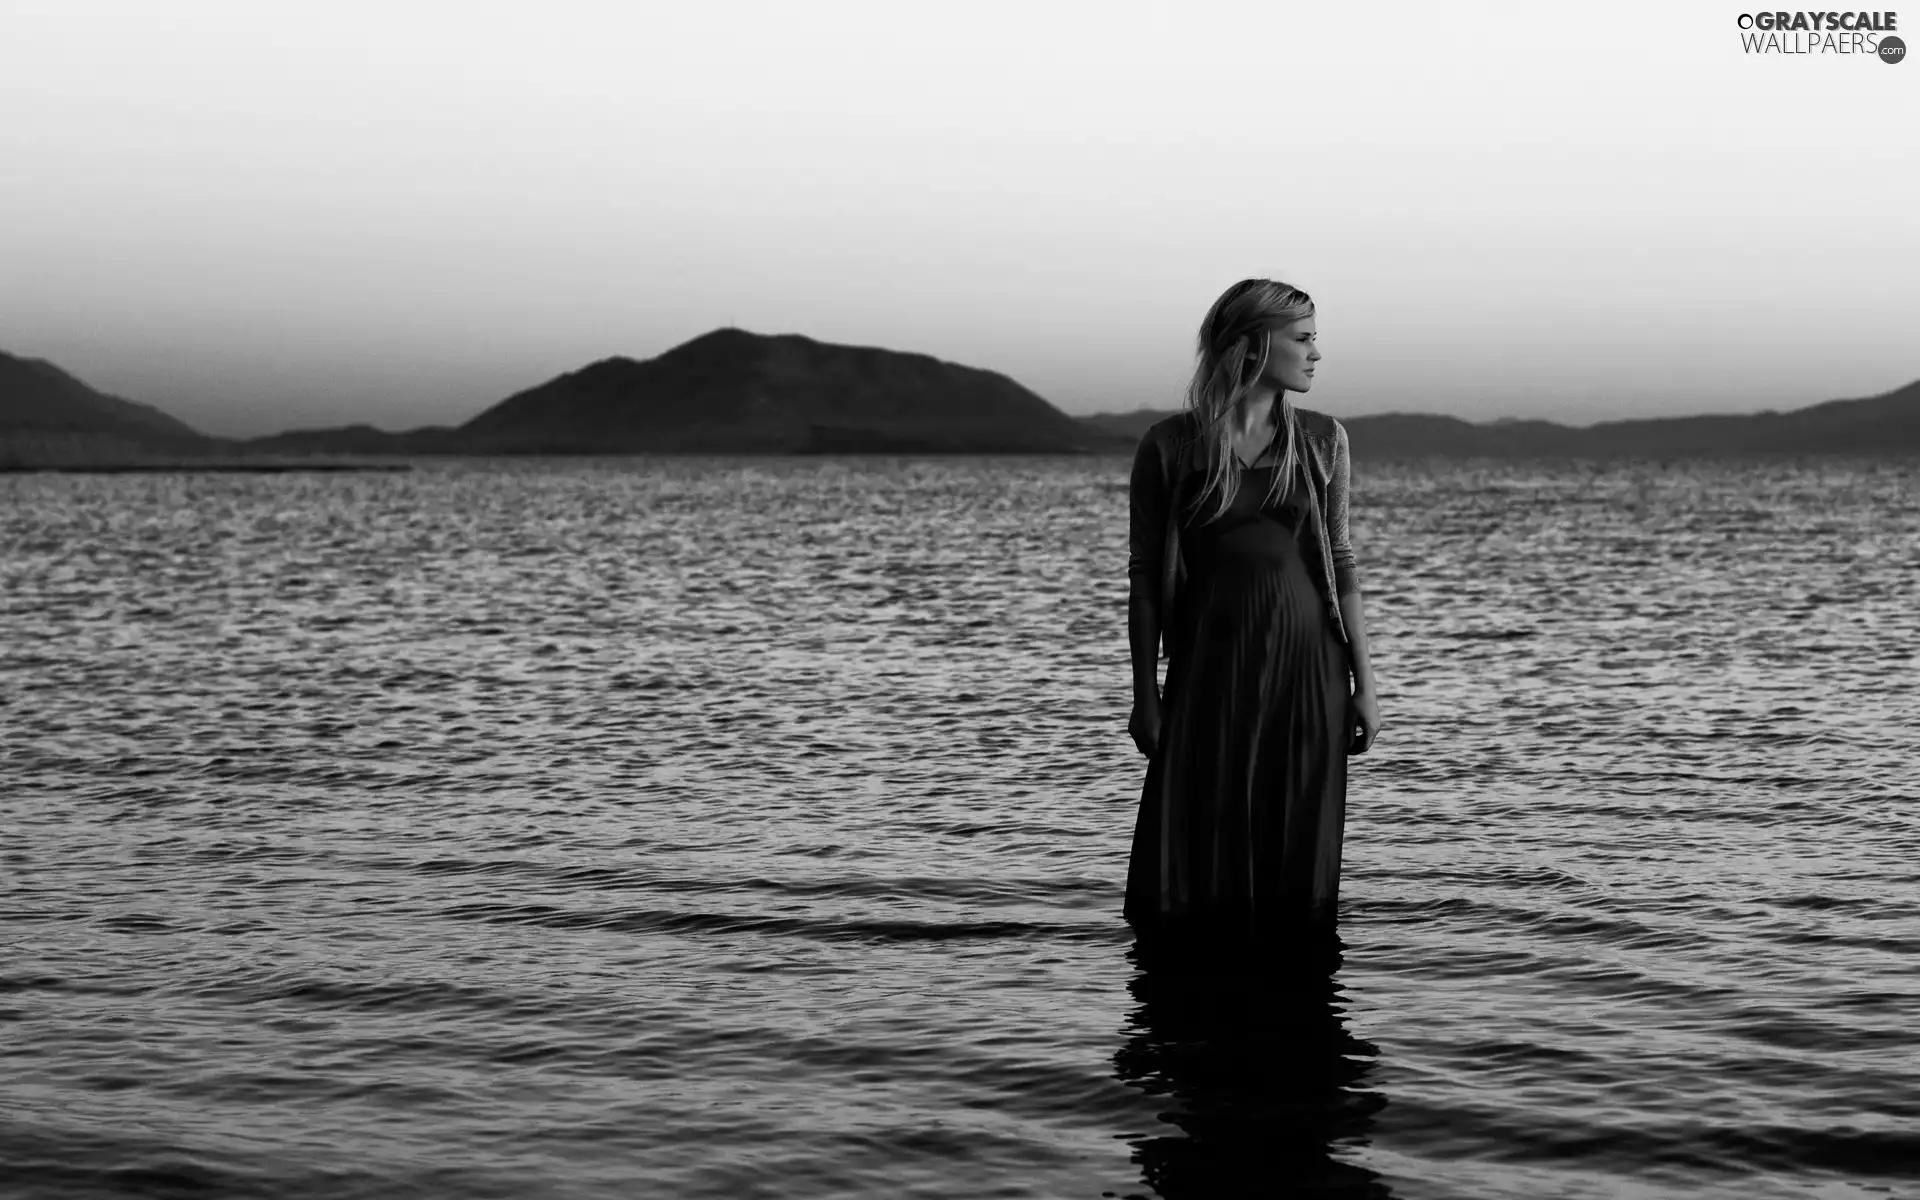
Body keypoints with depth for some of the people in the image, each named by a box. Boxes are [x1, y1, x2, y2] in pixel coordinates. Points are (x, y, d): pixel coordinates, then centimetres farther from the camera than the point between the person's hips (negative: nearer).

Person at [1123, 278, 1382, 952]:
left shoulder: (1321, 440, 6)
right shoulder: (1171, 446, -2)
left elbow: (1340, 565, 8)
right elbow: (1145, 576, 1)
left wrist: (1363, 685, 5)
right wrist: (1145, 694, -2)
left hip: (1307, 659, 2)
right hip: (1210, 663, -2)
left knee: (1296, 847, 4)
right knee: (1200, 841, -1)